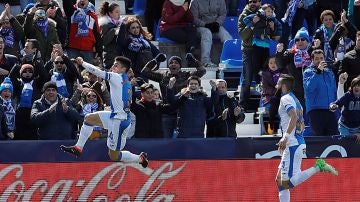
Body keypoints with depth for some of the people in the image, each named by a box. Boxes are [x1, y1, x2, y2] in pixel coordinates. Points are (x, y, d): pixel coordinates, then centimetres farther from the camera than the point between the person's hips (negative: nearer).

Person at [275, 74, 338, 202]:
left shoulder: (285, 99, -8)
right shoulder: (295, 100, 21)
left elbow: (294, 117, -24)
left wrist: (286, 137, -28)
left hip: (293, 145, -10)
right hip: (299, 143, 10)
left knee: (288, 181, -14)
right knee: (280, 180, 13)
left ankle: (318, 166, -15)